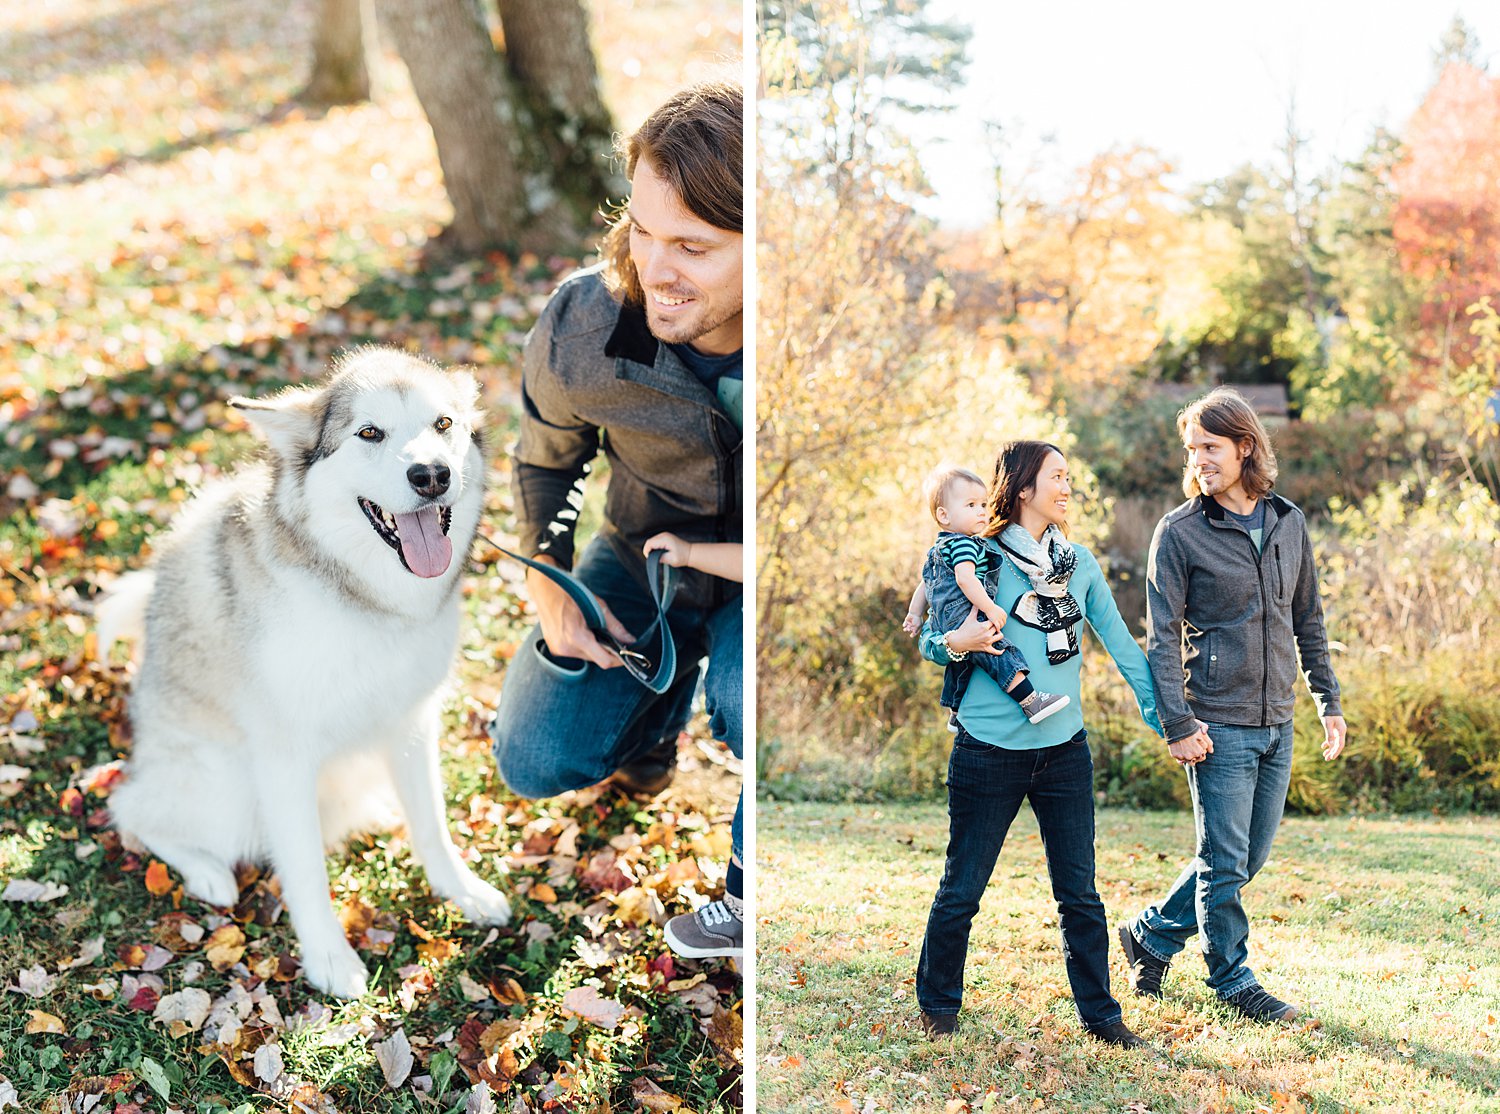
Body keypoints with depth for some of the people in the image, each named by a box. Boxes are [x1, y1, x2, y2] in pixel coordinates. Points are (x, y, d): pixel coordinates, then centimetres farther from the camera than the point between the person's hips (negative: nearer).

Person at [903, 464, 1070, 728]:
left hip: (945, 622, 11)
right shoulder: (964, 543, -12)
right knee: (999, 651, -23)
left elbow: (924, 583, 27)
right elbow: (965, 579, -25)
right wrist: (990, 608, -25)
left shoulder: (939, 548, 22)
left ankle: (956, 715, 45)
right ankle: (1032, 702, -36)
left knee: (961, 665, 28)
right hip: (963, 616, -11)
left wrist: (914, 614, 31)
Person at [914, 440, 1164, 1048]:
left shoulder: (1079, 562, 8)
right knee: (961, 889, 7)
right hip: (989, 748, -3)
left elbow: (1120, 643, 9)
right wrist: (956, 644, -20)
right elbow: (928, 640, 2)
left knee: (1079, 893, 8)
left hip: (1064, 747, 3)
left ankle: (1100, 1013, 21)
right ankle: (938, 1005, 25)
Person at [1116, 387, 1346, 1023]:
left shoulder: (1289, 523, 8)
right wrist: (1177, 724, -15)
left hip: (1277, 725, 6)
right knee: (1225, 863, 1)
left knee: (1248, 859, 12)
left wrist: (1329, 702, 13)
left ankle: (1151, 936, 28)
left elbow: (1308, 620, 16)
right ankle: (1233, 981, 18)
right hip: (1220, 724, -6)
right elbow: (1162, 637, -9)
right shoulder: (1180, 533, -7)